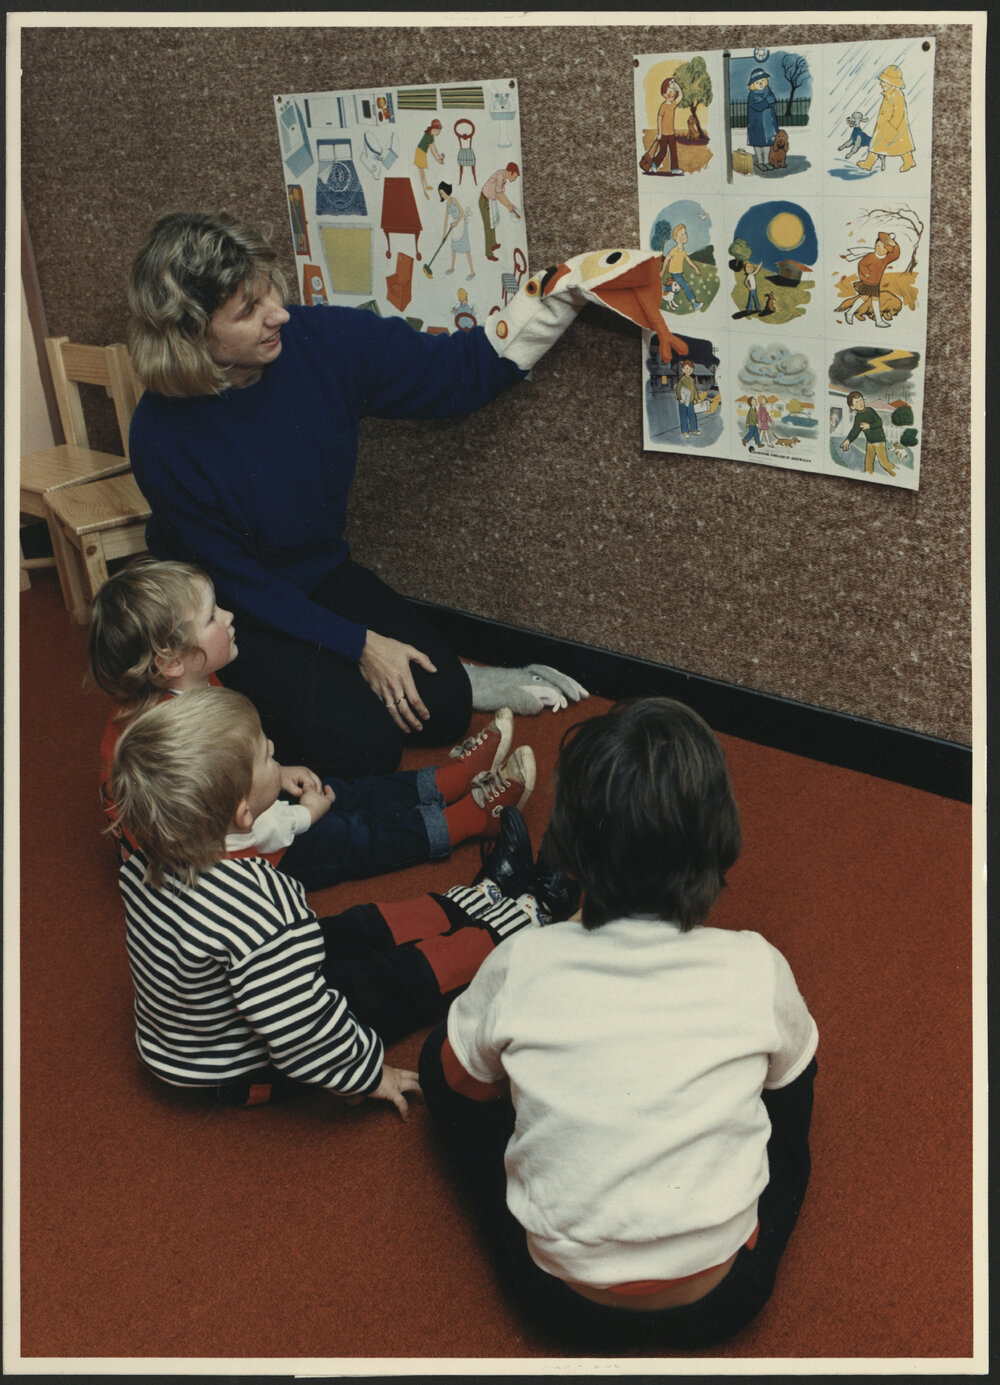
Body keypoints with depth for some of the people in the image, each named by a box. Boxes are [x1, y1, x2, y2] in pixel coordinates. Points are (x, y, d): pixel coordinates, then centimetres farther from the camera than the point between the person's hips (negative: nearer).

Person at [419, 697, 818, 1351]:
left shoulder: (522, 965, -19)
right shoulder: (756, 968, -18)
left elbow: (463, 1081, 2)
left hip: (561, 1301, 0)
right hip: (718, 1303, 1)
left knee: (439, 1055, 17)